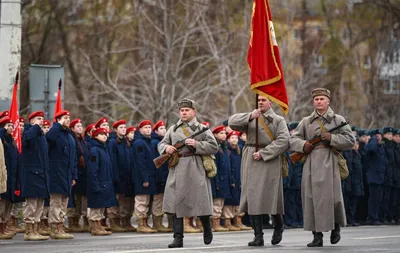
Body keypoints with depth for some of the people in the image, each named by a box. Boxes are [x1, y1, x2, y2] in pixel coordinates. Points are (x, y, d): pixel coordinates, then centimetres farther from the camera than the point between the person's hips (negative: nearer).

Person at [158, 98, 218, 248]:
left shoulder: (202, 129, 5)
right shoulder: (173, 129, 15)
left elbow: (214, 147, -1)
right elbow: (161, 144, 19)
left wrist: (197, 144, -14)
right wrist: (166, 148, -5)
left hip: (196, 170, -3)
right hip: (177, 170, 3)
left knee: (200, 201, 0)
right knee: (176, 202, -2)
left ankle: (207, 230, 26)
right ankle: (178, 238, 0)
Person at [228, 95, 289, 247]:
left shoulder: (278, 120, 4)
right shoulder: (249, 118, 14)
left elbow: (283, 140, -9)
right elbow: (232, 123, -2)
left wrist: (263, 153, -15)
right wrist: (250, 116, -18)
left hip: (270, 161, -3)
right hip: (251, 163, 3)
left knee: (271, 197, -2)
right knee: (253, 198, -2)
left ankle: (279, 227, 25)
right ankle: (258, 236, 0)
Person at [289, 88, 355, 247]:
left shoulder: (338, 120, 8)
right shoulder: (306, 122, 14)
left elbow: (350, 140, 3)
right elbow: (293, 139, 14)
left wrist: (332, 138, -10)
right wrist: (303, 145, -7)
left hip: (329, 163, -2)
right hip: (311, 164, 2)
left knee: (332, 196, -9)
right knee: (312, 198, -2)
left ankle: (336, 226, 21)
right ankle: (317, 236, 3)